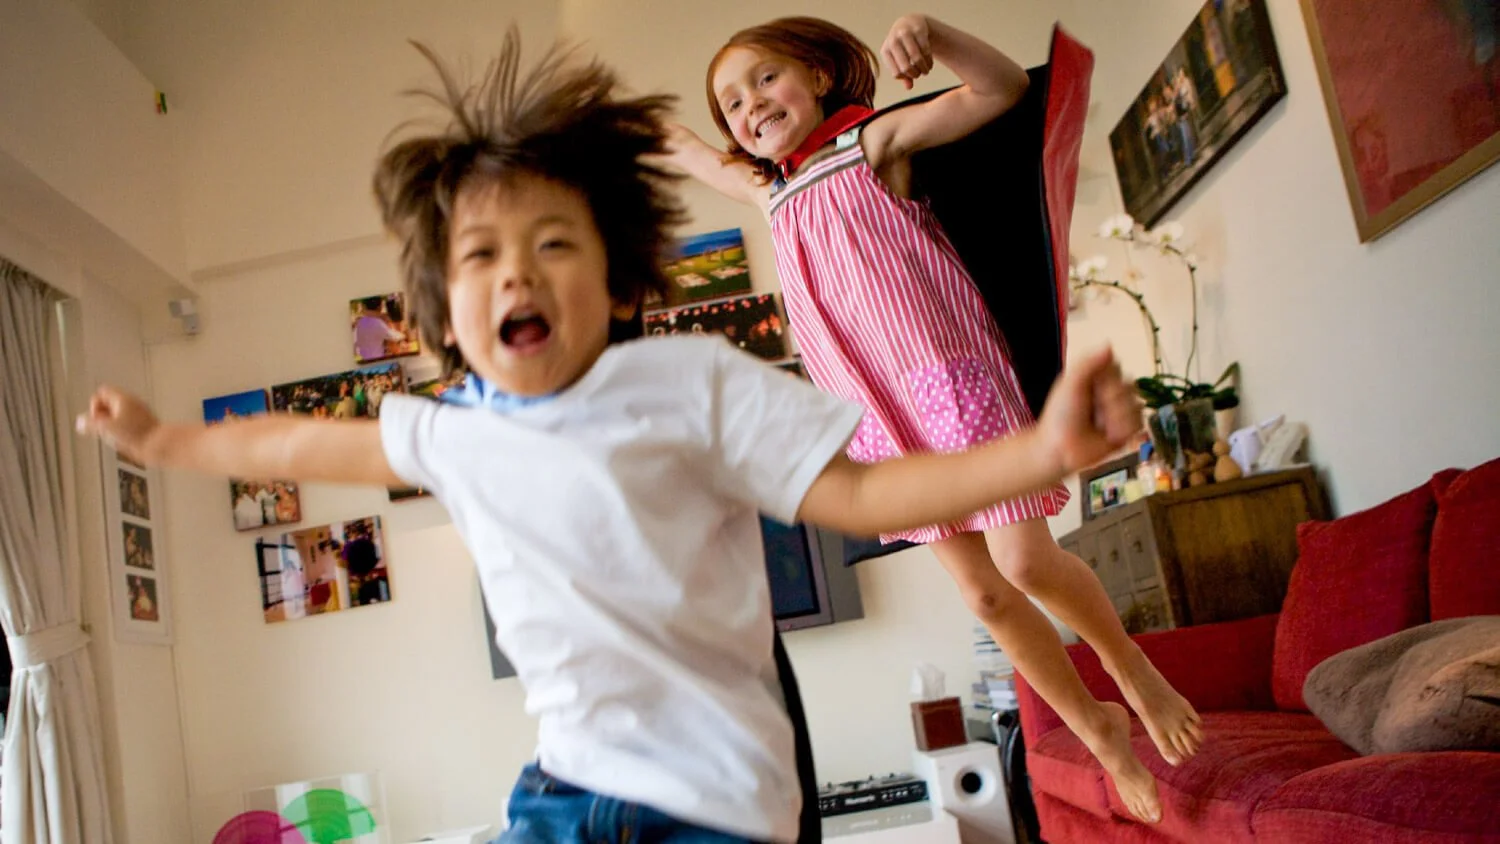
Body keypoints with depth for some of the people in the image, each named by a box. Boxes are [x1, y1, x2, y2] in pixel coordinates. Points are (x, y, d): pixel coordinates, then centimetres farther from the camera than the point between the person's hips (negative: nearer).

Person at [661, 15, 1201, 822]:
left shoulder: (874, 141, 5)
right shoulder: (778, 196, 20)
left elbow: (1001, 88, -4)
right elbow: (718, 169, 43)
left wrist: (930, 32, -18)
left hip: (946, 377, -5)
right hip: (880, 417, 5)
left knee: (1023, 561, -15)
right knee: (982, 592, 5)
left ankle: (1129, 663, 15)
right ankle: (1097, 727, 23)